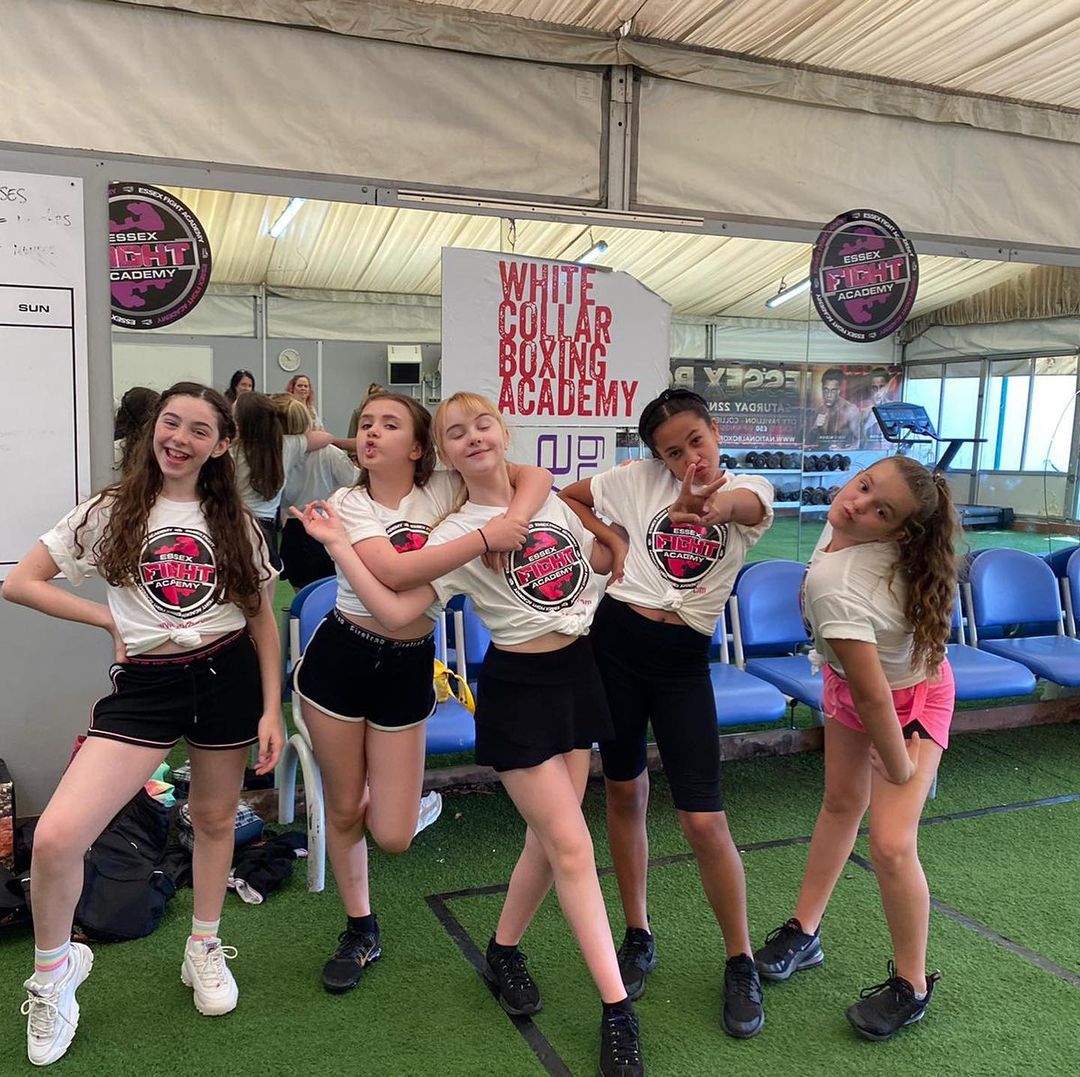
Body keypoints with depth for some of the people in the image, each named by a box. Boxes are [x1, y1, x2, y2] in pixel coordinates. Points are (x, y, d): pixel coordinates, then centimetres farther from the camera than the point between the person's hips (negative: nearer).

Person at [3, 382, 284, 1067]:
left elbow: (262, 617, 7)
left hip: (228, 674, 2)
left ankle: (205, 950, 39)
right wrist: (113, 620, -4)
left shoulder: (234, 520, 5)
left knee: (215, 817, 14)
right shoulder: (111, 512, 0)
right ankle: (55, 967, 15)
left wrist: (272, 708, 1)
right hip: (146, 683, -1)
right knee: (55, 837, -14)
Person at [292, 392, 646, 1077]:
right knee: (572, 845, -5)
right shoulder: (454, 534, -9)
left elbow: (598, 559, 20)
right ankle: (618, 1008, 8)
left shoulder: (549, 497, 6)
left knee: (551, 836, 11)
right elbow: (396, 611, -18)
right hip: (518, 687, -5)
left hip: (577, 673, 6)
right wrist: (339, 545, -20)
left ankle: (504, 950, 35)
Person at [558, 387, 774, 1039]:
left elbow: (741, 503, -26)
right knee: (625, 791, 13)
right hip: (616, 640, 2)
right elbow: (564, 498, 12)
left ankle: (741, 962, 18)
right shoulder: (640, 479, 2)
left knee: (705, 819, -5)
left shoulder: (750, 491, -2)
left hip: (683, 661, -2)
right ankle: (638, 936, 34)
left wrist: (711, 502, -47)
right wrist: (612, 542, -1)